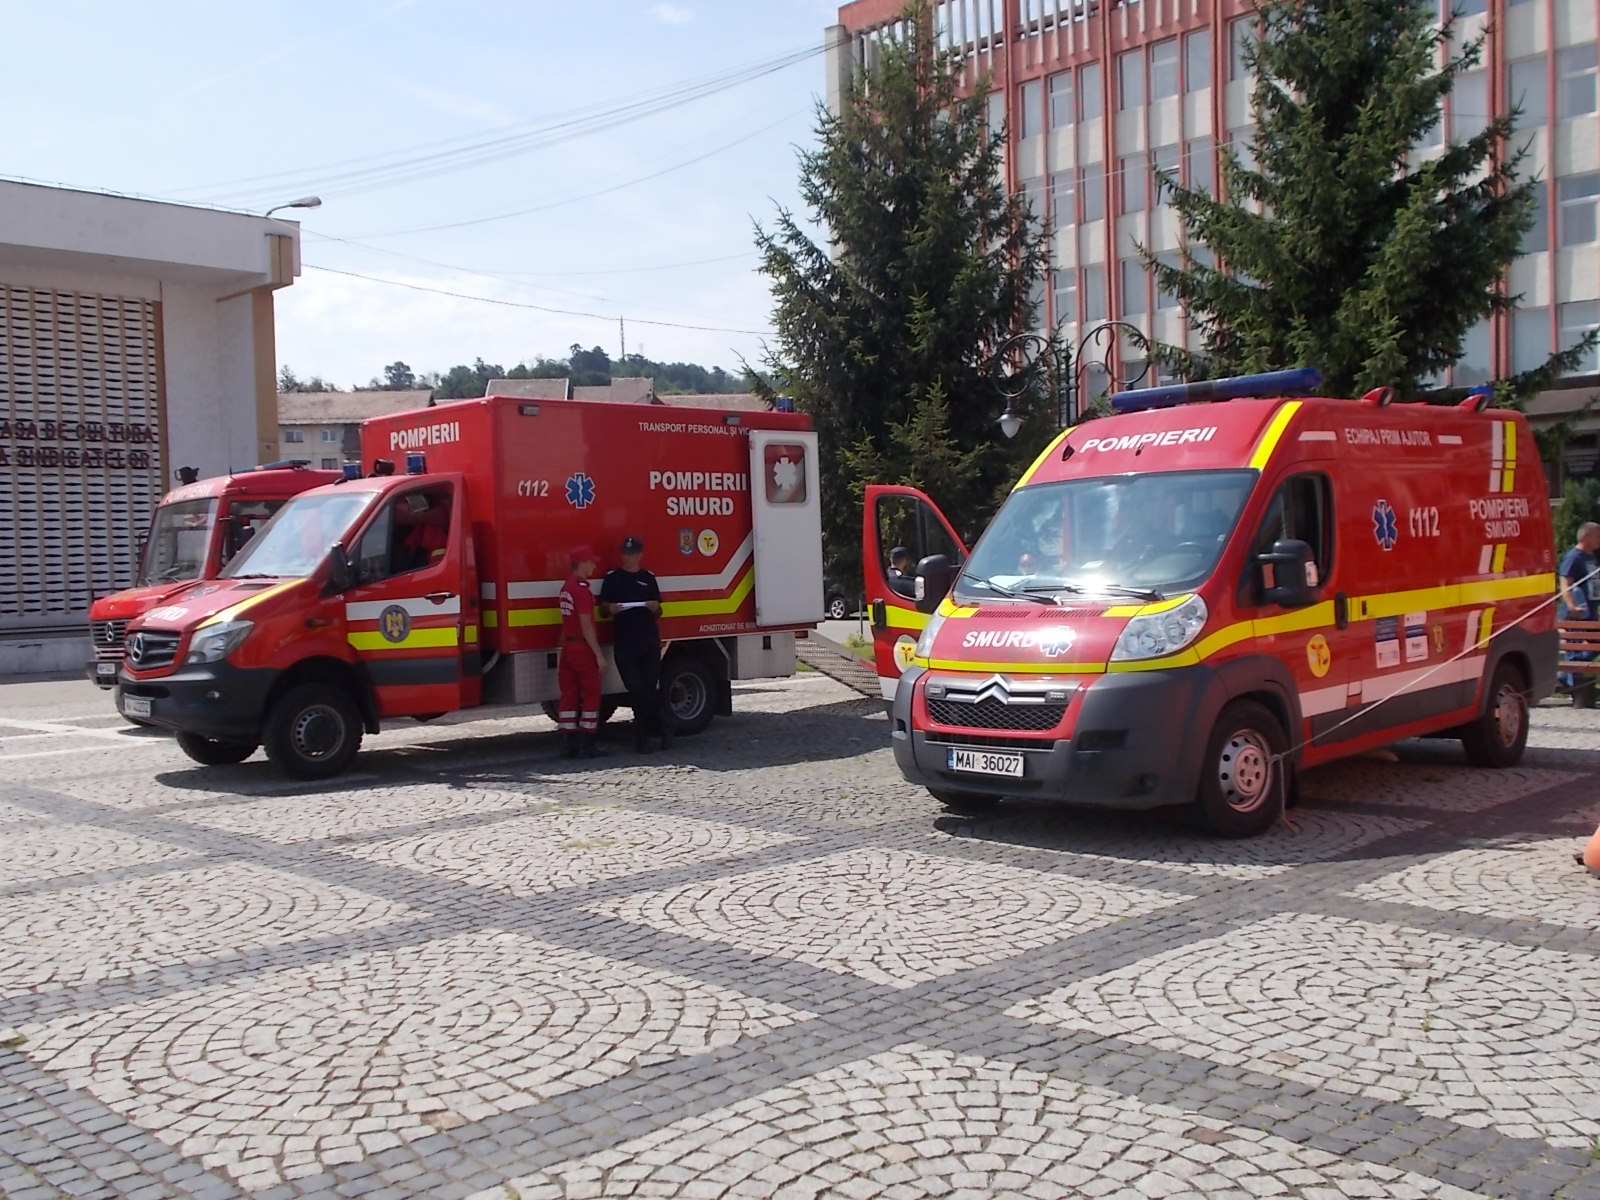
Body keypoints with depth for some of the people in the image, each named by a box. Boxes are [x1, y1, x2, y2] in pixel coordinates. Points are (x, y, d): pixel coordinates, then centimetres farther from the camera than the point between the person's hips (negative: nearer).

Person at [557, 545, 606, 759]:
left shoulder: (567, 587, 12)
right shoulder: (581, 589, -17)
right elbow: (586, 626, -19)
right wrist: (598, 655, -17)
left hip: (568, 646, 9)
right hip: (583, 647, -9)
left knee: (569, 694, 8)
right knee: (591, 694, 0)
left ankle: (568, 744, 10)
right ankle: (587, 745, 2)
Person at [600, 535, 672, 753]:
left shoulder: (648, 578, 12)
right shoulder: (612, 577, 7)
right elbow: (602, 608, 9)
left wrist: (655, 608, -7)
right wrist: (610, 608, -13)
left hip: (649, 642, 1)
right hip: (623, 643, -1)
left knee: (649, 689, 0)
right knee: (636, 689, -8)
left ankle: (642, 735, 10)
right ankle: (663, 720, 6)